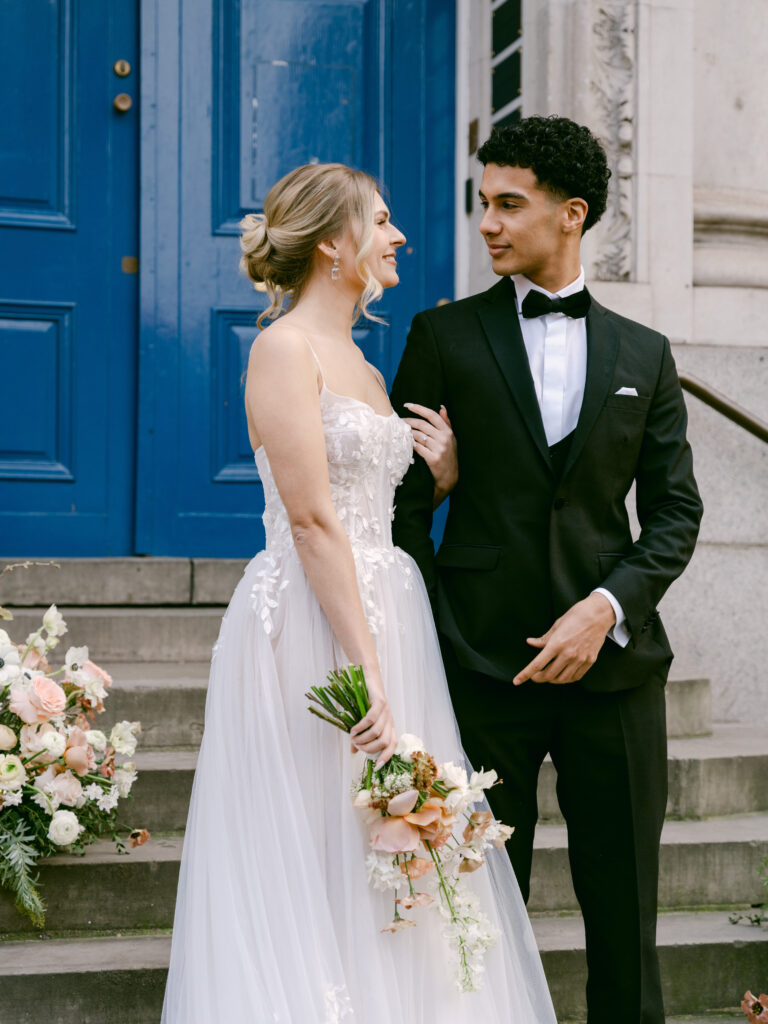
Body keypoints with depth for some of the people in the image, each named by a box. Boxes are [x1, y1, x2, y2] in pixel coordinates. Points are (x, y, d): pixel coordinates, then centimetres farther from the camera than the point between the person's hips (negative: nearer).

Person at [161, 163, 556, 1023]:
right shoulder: (285, 348, -9)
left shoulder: (362, 366, 18)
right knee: (313, 852, -3)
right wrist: (366, 666, -22)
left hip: (383, 614, 9)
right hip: (309, 626, -9)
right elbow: (311, 519, -18)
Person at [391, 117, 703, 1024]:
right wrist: (437, 637, -6)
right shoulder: (443, 337, 5)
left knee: (625, 912, 8)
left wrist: (608, 607, -9)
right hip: (483, 665, -1)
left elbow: (674, 510, 7)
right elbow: (405, 504, 3)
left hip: (613, 661, 2)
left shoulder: (643, 355, 11)